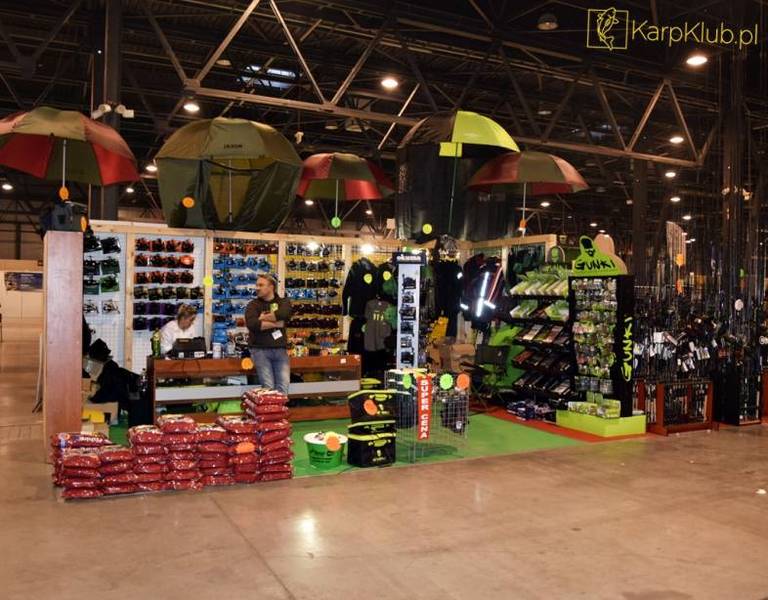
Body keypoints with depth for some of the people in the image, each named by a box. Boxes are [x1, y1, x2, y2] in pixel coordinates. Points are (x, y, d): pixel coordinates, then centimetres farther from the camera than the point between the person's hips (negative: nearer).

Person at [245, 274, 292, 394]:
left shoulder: (283, 302, 9)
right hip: (260, 350, -2)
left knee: (283, 388, -4)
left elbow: (283, 314, -16)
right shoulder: (253, 305, 5)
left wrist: (262, 318, -8)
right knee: (268, 388, -6)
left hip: (280, 350, 2)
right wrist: (275, 324, -9)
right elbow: (252, 324, -15)